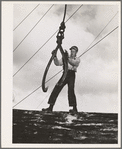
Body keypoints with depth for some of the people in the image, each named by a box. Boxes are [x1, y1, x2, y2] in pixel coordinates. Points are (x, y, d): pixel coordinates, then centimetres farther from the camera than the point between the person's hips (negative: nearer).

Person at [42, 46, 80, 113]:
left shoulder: (77, 59, 9)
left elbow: (73, 63, -15)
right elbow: (58, 63, 5)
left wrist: (67, 57, -32)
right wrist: (55, 56, -13)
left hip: (71, 75, -4)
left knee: (71, 90, -23)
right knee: (56, 89, -8)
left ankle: (74, 108, -23)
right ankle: (50, 107, -8)